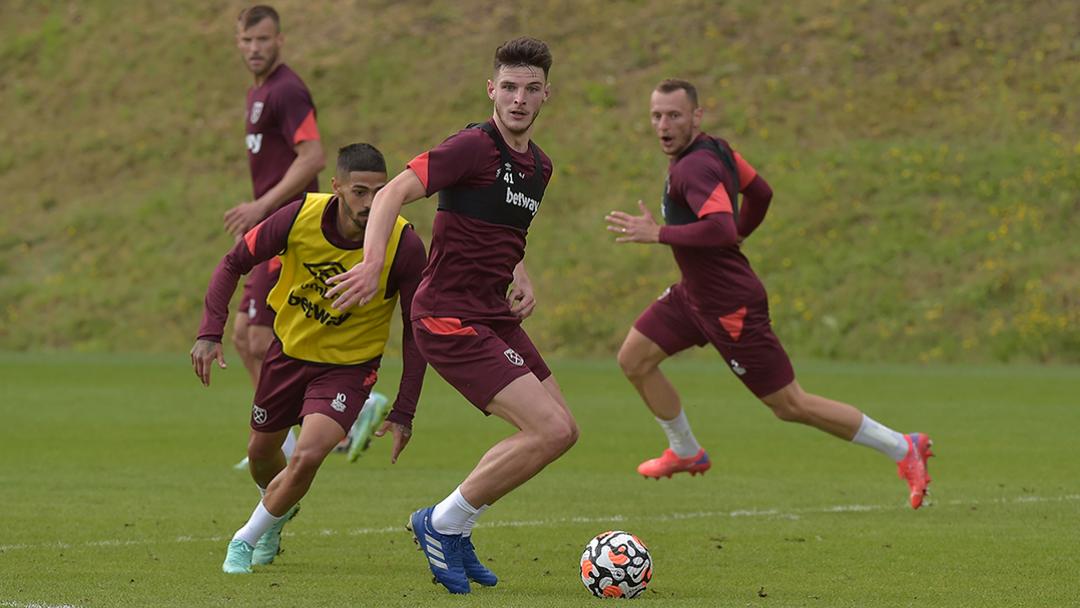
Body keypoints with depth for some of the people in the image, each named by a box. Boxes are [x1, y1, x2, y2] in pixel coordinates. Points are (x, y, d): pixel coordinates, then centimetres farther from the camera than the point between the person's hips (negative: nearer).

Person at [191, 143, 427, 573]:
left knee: (307, 456, -23)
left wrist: (403, 412, -15)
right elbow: (234, 264, -7)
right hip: (290, 349, 3)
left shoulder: (404, 247, -26)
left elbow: (416, 331, -13)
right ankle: (279, 513, 55)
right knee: (261, 454, 18)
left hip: (349, 365, -3)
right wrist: (210, 332, -19)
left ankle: (246, 542, 2)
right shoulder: (300, 217, -23)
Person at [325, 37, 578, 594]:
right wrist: (372, 264, -37)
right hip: (450, 318, -9)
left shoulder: (539, 166, 13)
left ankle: (451, 527, 21)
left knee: (561, 431, 12)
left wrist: (522, 279, 9)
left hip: (495, 316, 9)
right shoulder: (475, 146, -14)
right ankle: (443, 524, 0)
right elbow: (394, 192, -22)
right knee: (550, 430, -16)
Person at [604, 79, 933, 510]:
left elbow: (722, 230, -38)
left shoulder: (693, 168, -25)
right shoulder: (716, 148, 4)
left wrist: (658, 234, -32)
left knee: (790, 405, -2)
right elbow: (760, 191, 18)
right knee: (633, 360, 9)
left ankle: (902, 448, 8)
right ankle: (685, 452, 26)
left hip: (729, 306, -10)